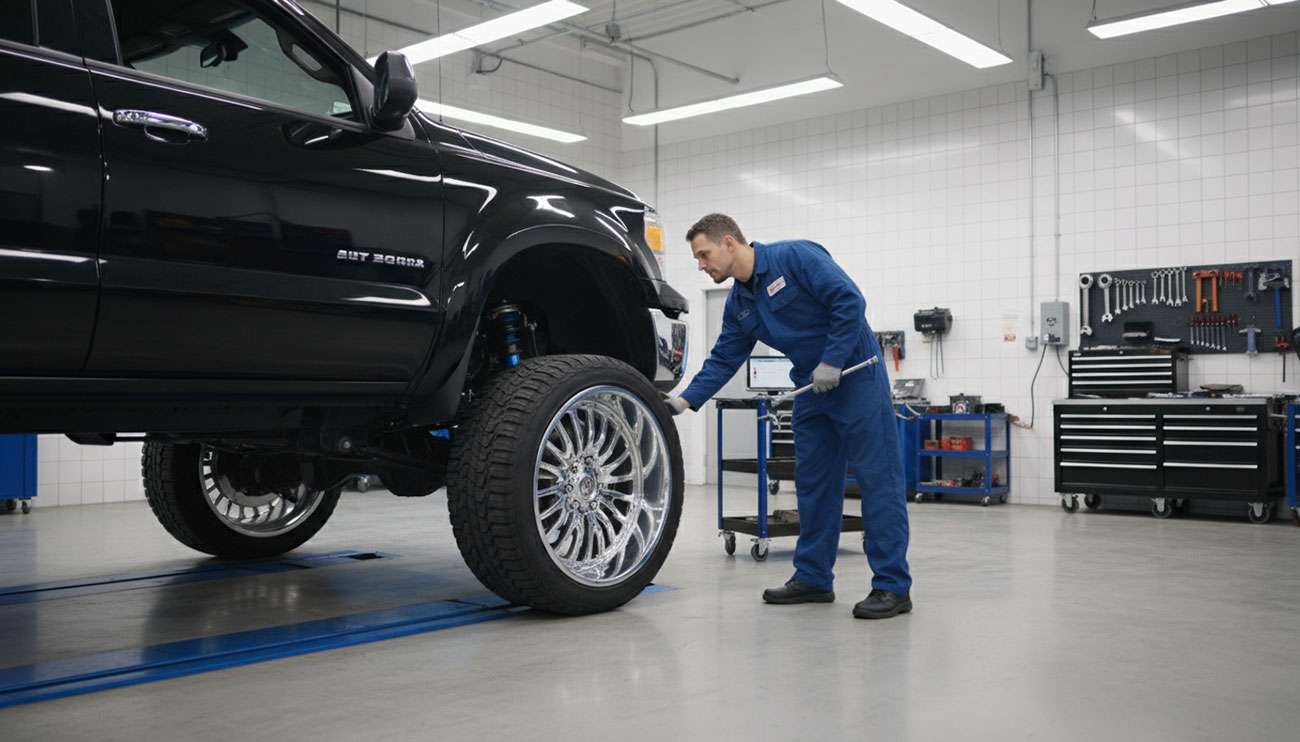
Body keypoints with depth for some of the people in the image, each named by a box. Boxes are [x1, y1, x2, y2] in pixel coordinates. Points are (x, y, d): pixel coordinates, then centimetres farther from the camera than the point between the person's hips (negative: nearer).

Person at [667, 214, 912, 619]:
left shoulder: (795, 257, -15)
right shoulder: (739, 304, 8)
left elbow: (849, 300, -21)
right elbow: (722, 360, 9)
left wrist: (832, 363, -20)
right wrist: (685, 401, -2)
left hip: (856, 375, -8)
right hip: (811, 388, 8)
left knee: (877, 477, -6)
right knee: (813, 482, 9)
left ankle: (892, 586, -4)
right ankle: (813, 577, 18)